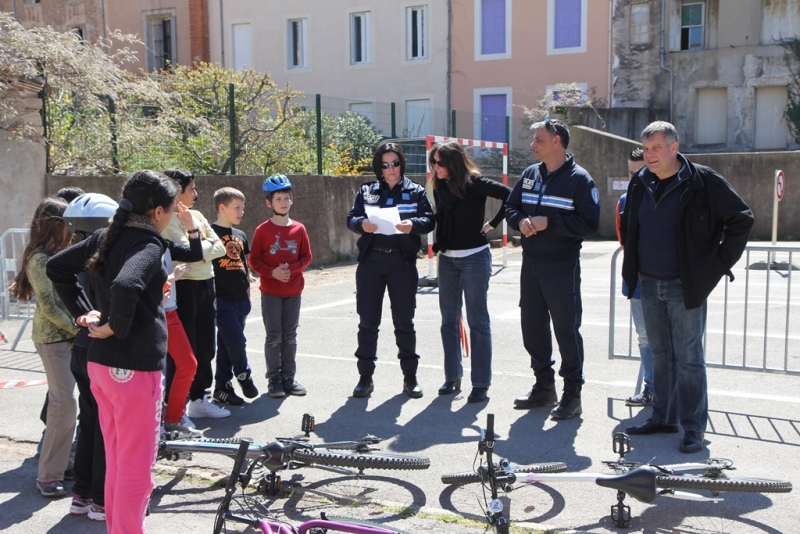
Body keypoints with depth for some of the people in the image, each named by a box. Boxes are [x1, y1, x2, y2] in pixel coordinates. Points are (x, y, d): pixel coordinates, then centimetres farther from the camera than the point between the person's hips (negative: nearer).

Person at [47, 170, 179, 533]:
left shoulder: (107, 237, 8)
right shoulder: (148, 243, -17)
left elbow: (56, 267, 17)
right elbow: (125, 286, -36)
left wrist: (82, 312, 12)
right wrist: (116, 327, -19)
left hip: (100, 363, 9)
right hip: (135, 367, -9)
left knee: (116, 461, 21)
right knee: (136, 468, 3)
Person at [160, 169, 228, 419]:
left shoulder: (197, 216, 12)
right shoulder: (169, 220, -11)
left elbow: (220, 248, 7)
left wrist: (201, 251, -11)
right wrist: (208, 244, -4)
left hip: (206, 285, 8)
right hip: (184, 287, -8)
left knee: (205, 346, 14)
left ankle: (198, 399, 28)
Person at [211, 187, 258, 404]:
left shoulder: (241, 235, 14)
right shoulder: (211, 232, -8)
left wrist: (248, 288, 15)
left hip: (241, 298, 7)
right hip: (222, 299, -7)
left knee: (227, 344, 12)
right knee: (236, 340, -11)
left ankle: (222, 386, 20)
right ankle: (243, 374, 13)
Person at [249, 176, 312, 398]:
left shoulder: (299, 229, 3)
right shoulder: (263, 230, -4)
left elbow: (306, 257, 4)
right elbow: (254, 260, -4)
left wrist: (291, 269, -13)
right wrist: (272, 272, -18)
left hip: (293, 291, 2)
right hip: (270, 292, -2)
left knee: (290, 336, 8)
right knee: (274, 337, 2)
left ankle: (289, 378, 17)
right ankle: (274, 379, 11)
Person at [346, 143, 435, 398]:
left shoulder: (416, 191, 6)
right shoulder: (366, 191, 9)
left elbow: (429, 220, -3)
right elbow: (351, 218, 3)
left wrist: (413, 224, -24)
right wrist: (361, 223, -19)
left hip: (403, 261, -1)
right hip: (371, 260, 1)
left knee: (404, 321, 5)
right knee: (368, 321, 4)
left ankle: (410, 377, 15)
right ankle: (365, 376, 15)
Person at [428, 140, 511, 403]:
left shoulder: (473, 182, -13)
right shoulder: (440, 186, 6)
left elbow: (509, 196, -19)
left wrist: (492, 224, -13)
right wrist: (438, 246, 4)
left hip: (474, 257, -6)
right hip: (447, 258, 7)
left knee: (477, 321, -1)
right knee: (449, 320, 10)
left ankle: (481, 383, 5)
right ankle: (452, 377, 21)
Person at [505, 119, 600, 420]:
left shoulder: (579, 179, -8)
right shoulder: (529, 174, 11)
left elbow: (589, 223, -15)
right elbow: (510, 207, 16)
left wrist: (549, 222, -20)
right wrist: (520, 220, -6)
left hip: (562, 267, -6)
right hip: (530, 263, 7)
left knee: (566, 329, 0)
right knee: (532, 326, 12)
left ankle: (572, 394, 12)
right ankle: (544, 387, 28)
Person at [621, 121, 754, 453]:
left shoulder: (703, 182, -9)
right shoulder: (640, 183, 8)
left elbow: (742, 219, -4)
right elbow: (629, 227, 22)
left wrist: (721, 261, -6)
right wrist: (633, 269, 15)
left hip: (685, 286, -5)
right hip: (649, 285, 6)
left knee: (688, 358, -1)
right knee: (660, 354, 13)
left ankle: (693, 427, 8)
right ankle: (664, 417, 24)